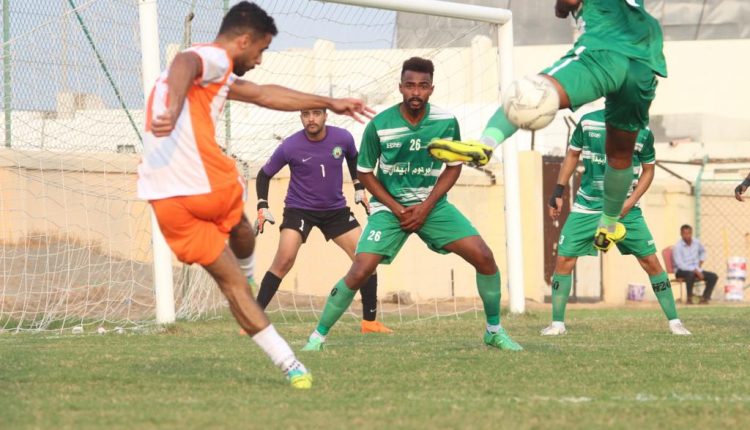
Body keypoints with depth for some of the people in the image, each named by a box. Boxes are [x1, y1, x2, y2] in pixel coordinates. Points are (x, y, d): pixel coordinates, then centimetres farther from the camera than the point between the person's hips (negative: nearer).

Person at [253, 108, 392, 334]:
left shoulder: (343, 138, -10)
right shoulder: (290, 146, -17)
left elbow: (353, 158, 15)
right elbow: (264, 175, -3)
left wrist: (359, 188, 12)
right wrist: (263, 208, -9)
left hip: (336, 209, 3)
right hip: (299, 208, -3)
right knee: (284, 259, -22)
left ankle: (369, 321, 8)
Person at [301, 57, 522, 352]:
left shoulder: (446, 122, -10)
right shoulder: (379, 125, -15)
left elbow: (454, 167, 2)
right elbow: (365, 172, -2)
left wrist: (426, 207, -9)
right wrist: (395, 208, -12)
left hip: (432, 204, 2)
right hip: (389, 206, -2)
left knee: (484, 257, -12)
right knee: (360, 272, -18)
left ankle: (494, 331, 7)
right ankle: (318, 336, -1)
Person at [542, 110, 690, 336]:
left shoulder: (642, 133, -7)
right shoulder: (588, 122, -5)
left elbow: (648, 170, 5)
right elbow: (573, 155, 8)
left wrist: (631, 201, -9)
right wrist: (558, 192, 3)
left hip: (625, 209, -1)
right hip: (587, 207, 1)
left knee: (651, 261, -4)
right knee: (564, 259, -8)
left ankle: (674, 321, 6)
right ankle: (557, 323, 4)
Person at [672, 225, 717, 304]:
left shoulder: (696, 242, 2)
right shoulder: (677, 247, -17)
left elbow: (702, 251, 26)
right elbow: (680, 265, -24)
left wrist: (700, 263, 10)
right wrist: (695, 271, -28)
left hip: (696, 270, 6)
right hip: (682, 271, -6)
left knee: (713, 276, -12)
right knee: (691, 274, -40)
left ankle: (705, 298, -9)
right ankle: (689, 298, -27)